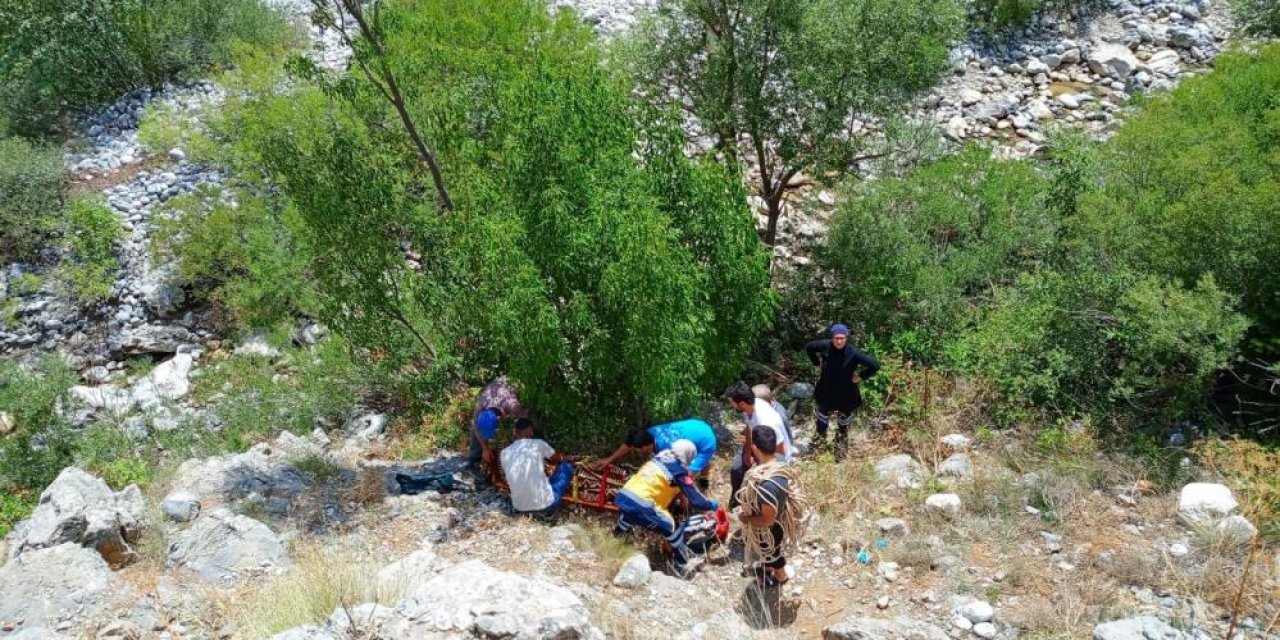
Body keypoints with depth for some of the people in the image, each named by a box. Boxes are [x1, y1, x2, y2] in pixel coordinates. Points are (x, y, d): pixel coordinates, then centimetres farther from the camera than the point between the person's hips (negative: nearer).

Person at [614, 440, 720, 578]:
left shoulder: (659, 457, 19)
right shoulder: (679, 470, -1)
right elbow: (695, 499, -1)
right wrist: (712, 505, 17)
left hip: (622, 497, 8)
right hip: (640, 507, -8)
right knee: (673, 529, 6)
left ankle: (619, 531, 69)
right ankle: (683, 566, 15)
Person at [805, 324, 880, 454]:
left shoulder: (853, 353, -28)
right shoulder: (825, 346, -20)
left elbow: (875, 365, -26)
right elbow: (809, 347, 1)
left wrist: (861, 376, -18)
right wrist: (817, 364, 1)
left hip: (846, 393, -2)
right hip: (826, 391, 2)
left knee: (843, 420, 19)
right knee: (822, 417, 21)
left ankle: (840, 443, 43)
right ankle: (821, 438, 48)